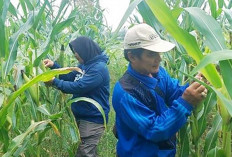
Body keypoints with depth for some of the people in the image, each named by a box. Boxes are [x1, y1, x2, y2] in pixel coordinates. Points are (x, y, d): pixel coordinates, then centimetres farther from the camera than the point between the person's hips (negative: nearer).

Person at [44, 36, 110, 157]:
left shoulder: (99, 68, -22)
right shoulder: (85, 65, 9)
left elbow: (78, 87, -26)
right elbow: (69, 77, 15)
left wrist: (54, 81, -18)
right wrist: (54, 65, 0)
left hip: (93, 119, -10)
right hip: (81, 116, 10)